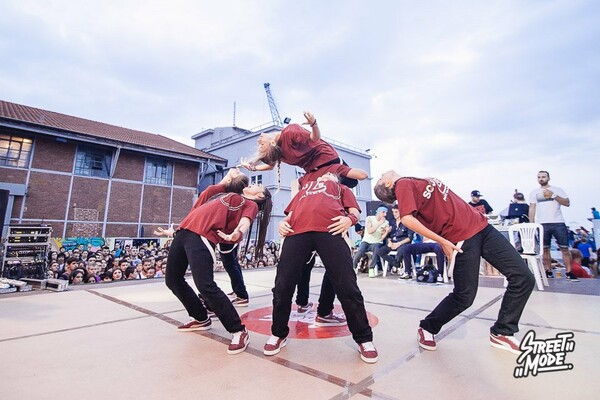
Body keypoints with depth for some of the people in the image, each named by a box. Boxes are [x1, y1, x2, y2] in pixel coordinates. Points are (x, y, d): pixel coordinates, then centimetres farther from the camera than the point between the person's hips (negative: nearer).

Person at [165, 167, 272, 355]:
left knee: (205, 285, -21)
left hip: (202, 237, -9)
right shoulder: (226, 193, 25)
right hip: (184, 231, 9)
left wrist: (238, 233, -33)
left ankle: (239, 331, -6)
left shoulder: (251, 204, 6)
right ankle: (201, 319, 34)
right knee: (173, 279, 17)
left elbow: (245, 222, -14)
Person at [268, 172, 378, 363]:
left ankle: (364, 338, 13)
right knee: (282, 286, -4)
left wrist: (349, 219, -6)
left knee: (347, 287, -8)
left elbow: (355, 210, 18)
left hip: (330, 230, -2)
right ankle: (279, 334, 19)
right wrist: (283, 222, 8)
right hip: (297, 231, 3)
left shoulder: (341, 188, 34)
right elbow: (290, 213, 31)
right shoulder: (304, 188, 41)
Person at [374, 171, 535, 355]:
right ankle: (427, 328, 21)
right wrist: (442, 241, -19)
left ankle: (501, 333, 21)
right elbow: (407, 219, -21)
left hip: (481, 227, 7)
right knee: (464, 297, -4)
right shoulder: (403, 184, -6)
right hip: (462, 239, -7)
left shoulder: (417, 182, 18)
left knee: (523, 277, 4)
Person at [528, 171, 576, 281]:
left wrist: (553, 195, -10)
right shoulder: (534, 193, 13)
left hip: (558, 223, -1)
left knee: (565, 248, -1)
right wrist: (531, 224, 2)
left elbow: (567, 203, 1)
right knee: (545, 249, 3)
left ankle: (569, 273, 6)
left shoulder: (557, 190, 11)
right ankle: (549, 272, 11)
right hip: (542, 224, 1)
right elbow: (532, 209, 10)